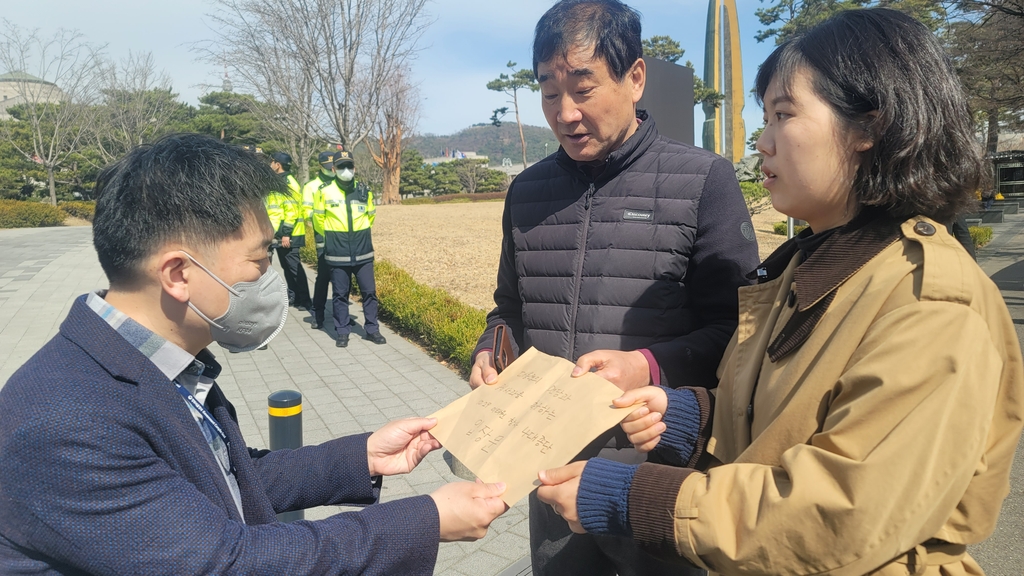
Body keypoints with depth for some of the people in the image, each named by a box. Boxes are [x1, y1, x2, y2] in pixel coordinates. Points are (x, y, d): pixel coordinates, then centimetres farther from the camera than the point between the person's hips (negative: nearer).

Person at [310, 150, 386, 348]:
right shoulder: (324, 191, -5)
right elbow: (318, 218, 8)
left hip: (363, 252, 2)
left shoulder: (364, 190, 2)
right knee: (340, 294, 6)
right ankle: (342, 332, 18)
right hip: (337, 253, -2)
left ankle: (372, 329, 17)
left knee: (369, 291, 4)